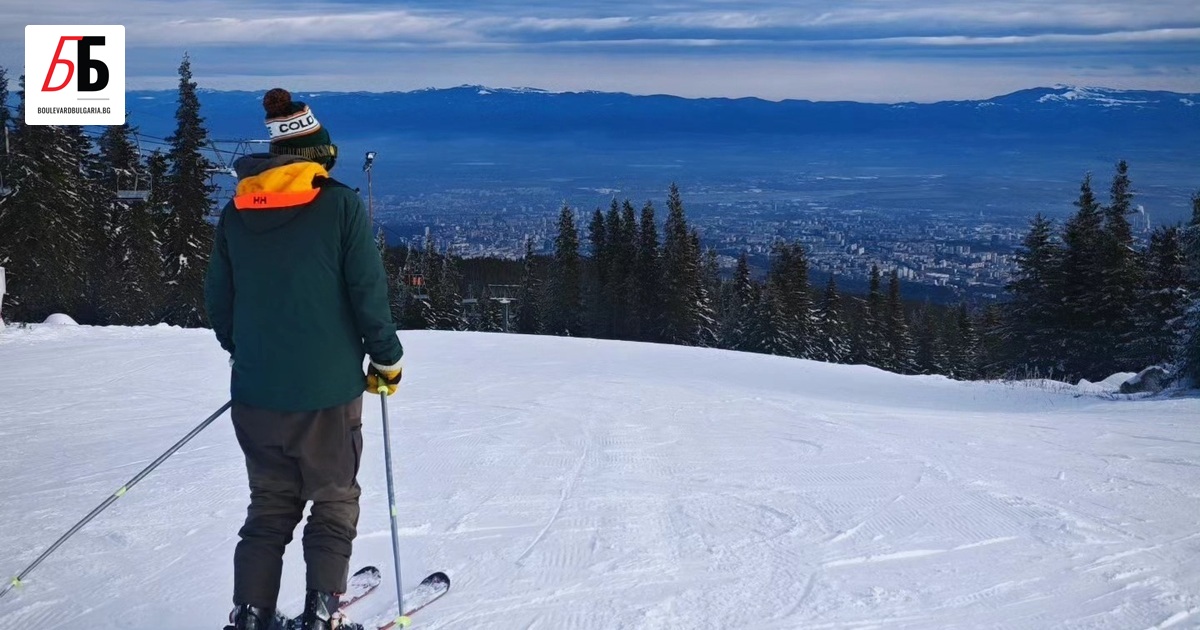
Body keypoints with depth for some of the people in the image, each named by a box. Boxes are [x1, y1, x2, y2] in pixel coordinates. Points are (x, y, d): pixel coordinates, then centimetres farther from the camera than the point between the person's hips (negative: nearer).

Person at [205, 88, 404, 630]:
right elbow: (368, 292, -10)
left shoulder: (236, 212, 4)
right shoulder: (339, 204, -9)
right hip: (327, 389, -4)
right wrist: (387, 359, 3)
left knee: (269, 507, 17)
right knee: (334, 504, 12)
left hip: (255, 392, 4)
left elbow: (218, 300, 9)